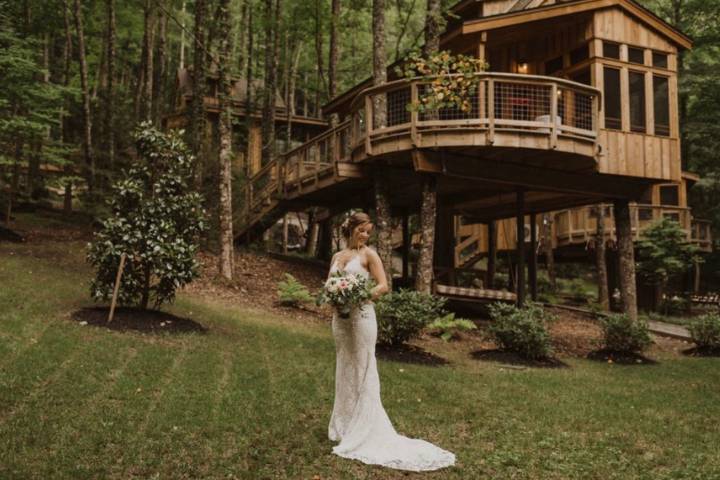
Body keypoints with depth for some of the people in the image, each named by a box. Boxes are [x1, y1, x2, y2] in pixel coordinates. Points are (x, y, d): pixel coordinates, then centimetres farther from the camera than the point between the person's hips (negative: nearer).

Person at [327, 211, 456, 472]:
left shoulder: (369, 254, -3)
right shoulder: (337, 256, 13)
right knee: (344, 369, 12)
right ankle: (344, 425, 23)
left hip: (361, 315, -6)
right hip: (340, 316, 6)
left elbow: (383, 285, -10)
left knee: (362, 368, -3)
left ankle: (363, 429, 4)